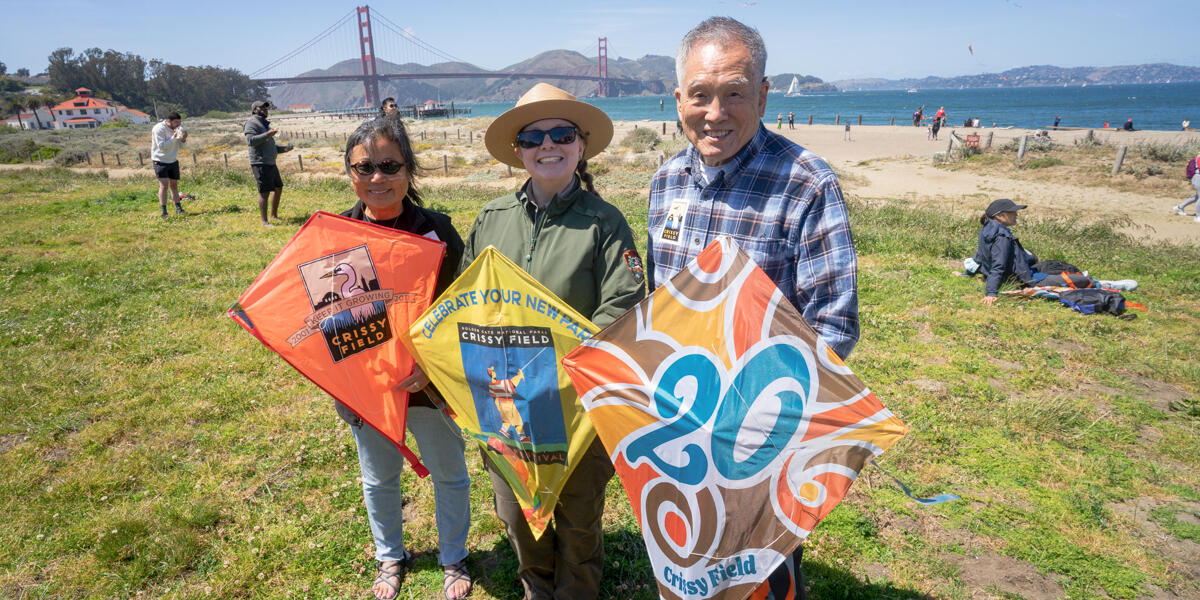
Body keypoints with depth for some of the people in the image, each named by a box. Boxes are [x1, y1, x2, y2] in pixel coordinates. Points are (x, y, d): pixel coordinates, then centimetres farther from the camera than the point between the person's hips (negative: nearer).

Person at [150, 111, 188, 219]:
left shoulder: (176, 128, 3)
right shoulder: (159, 129, -17)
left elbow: (178, 145, 7)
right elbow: (162, 146, -22)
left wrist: (183, 139, -13)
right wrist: (173, 137, -28)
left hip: (173, 161, 6)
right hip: (160, 161, -6)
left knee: (174, 185, 11)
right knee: (164, 185, -11)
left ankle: (178, 209, 16)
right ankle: (164, 212, -8)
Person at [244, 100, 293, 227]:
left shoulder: (265, 123, 23)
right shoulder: (252, 122, -7)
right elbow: (250, 140, -20)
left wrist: (283, 148, 14)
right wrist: (267, 135, -25)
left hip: (271, 163, 10)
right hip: (260, 163, -10)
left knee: (278, 188, 16)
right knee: (264, 192, -10)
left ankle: (274, 215, 30)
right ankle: (265, 222, -7)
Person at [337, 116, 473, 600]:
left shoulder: (436, 232, -14)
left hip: (432, 385, -2)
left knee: (448, 474, 17)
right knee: (379, 479, 23)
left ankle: (453, 558, 44)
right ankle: (390, 557, 50)